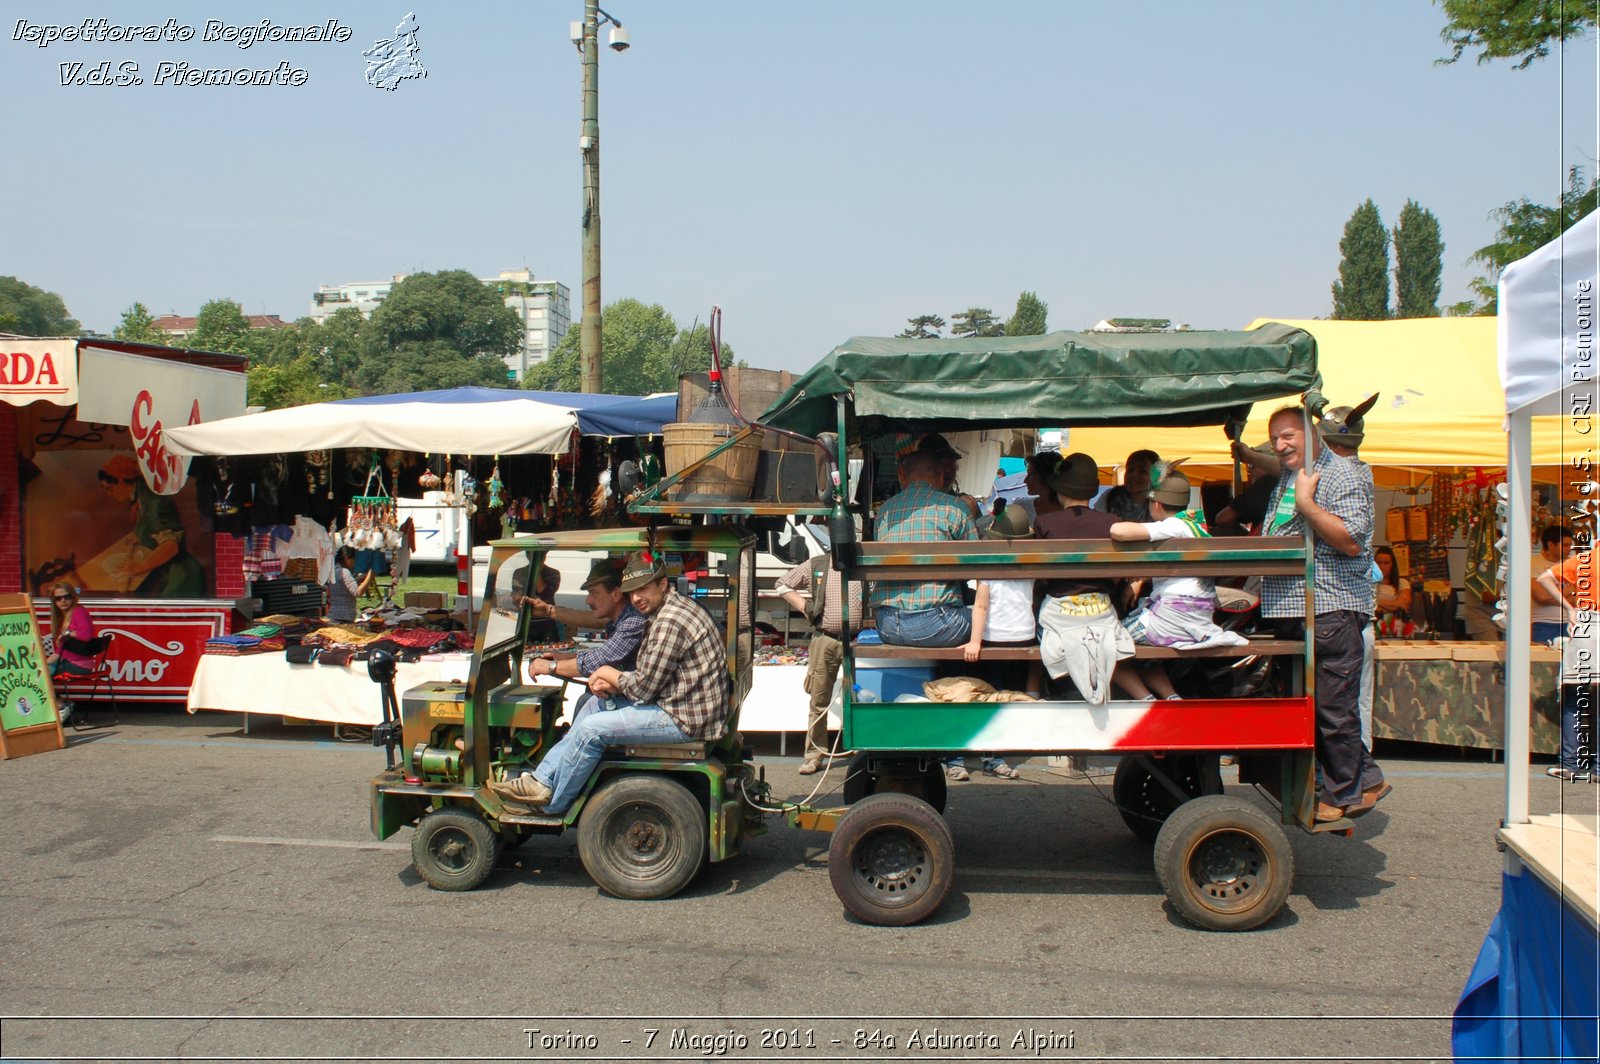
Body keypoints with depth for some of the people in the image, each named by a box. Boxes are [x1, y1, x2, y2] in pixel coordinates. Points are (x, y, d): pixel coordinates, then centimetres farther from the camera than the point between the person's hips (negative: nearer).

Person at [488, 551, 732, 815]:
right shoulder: (665, 612, 12)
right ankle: (542, 780, 16)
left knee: (592, 729, -10)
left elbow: (643, 688, -19)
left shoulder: (670, 622, -22)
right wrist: (611, 684, 0)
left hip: (685, 720, -11)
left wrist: (609, 674, -1)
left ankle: (552, 805, 9)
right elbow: (647, 678, 17)